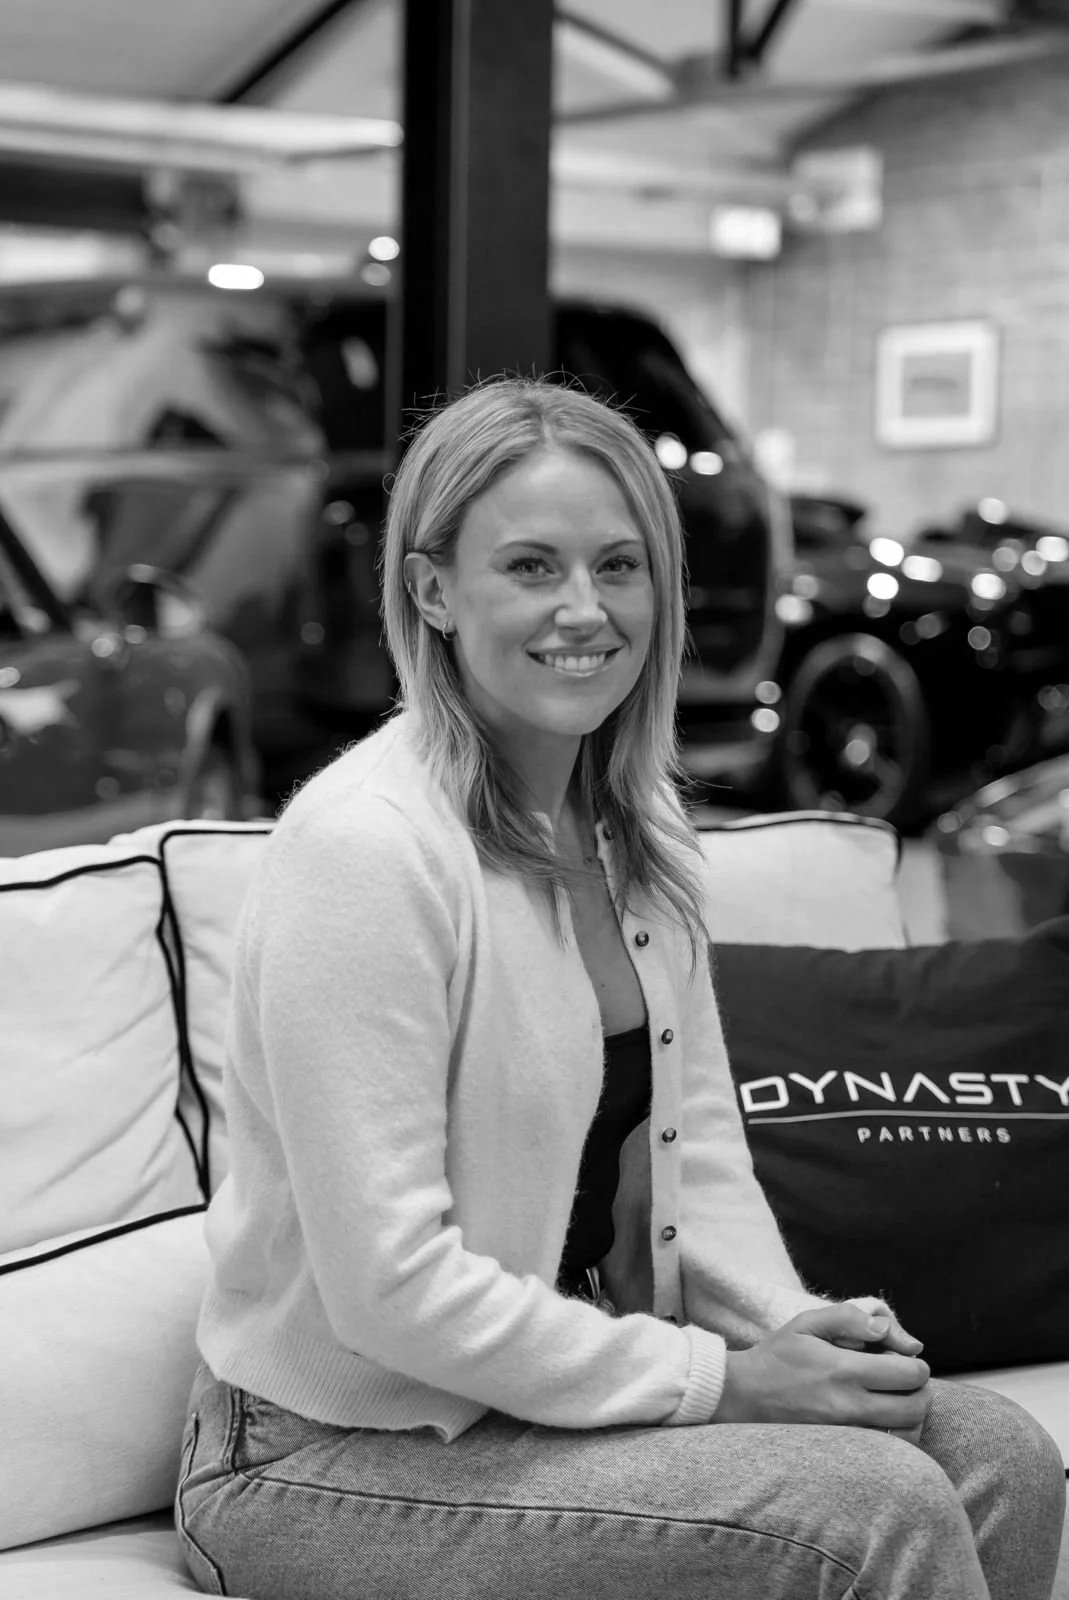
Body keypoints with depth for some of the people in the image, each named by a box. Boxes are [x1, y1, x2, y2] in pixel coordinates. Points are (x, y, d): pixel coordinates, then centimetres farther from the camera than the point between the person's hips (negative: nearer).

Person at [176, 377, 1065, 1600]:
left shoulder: (636, 825, 5)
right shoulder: (363, 846, -22)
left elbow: (697, 1143, 9)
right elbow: (389, 1284, -25)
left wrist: (802, 1333, -9)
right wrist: (717, 1383, -20)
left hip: (572, 1376, 8)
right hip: (344, 1458, -8)